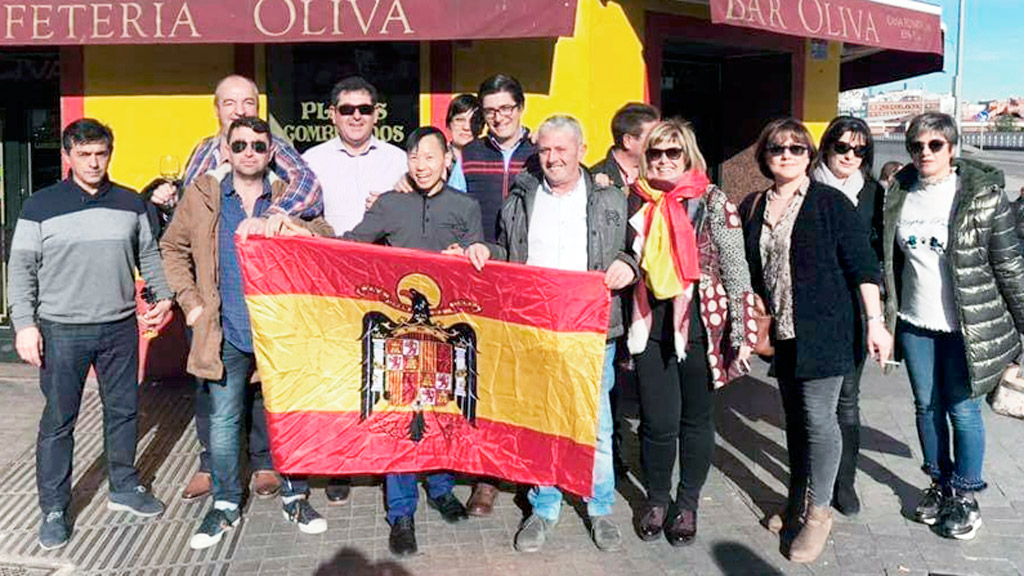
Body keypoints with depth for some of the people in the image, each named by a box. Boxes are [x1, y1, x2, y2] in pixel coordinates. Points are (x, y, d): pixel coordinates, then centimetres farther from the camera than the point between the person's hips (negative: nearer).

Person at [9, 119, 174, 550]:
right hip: (61, 332, -3)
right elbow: (21, 269, -1)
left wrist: (162, 296, 4)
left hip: (121, 328, 3)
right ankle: (54, 509, 15)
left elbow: (149, 255, 15)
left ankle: (124, 487, 29)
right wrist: (24, 324, -8)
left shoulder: (130, 203, 6)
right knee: (58, 421, 4)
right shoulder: (40, 206, -2)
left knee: (124, 410, 12)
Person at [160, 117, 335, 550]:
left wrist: (286, 223, -26)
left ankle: (295, 497, 26)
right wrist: (190, 301, 2)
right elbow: (173, 247, 13)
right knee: (223, 421, 9)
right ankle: (226, 505, 26)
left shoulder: (288, 198, 4)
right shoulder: (202, 195, 3)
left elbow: (327, 239, -7)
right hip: (226, 333, 0)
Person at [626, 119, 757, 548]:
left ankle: (687, 503, 28)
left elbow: (736, 270, -5)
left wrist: (742, 333, -8)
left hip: (700, 324, -2)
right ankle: (656, 498, 27)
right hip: (650, 325, 2)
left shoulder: (712, 202, -5)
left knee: (697, 418, 11)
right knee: (657, 420, 5)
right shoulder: (635, 200, 4)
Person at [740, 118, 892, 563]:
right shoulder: (752, 208, 7)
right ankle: (797, 499, 29)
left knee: (819, 419, -3)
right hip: (780, 333, 5)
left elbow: (862, 265, -8)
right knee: (795, 417, 15)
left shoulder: (831, 203, -7)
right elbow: (747, 270, 14)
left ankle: (819, 511, 12)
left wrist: (875, 321, -11)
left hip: (822, 332, -5)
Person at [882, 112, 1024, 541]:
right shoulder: (899, 195, 3)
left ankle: (965, 495, 22)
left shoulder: (982, 194, -10)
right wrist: (885, 318, 11)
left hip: (966, 326, -4)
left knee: (963, 411, 4)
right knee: (926, 407, 14)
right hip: (914, 324, 4)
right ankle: (940, 484, 31)